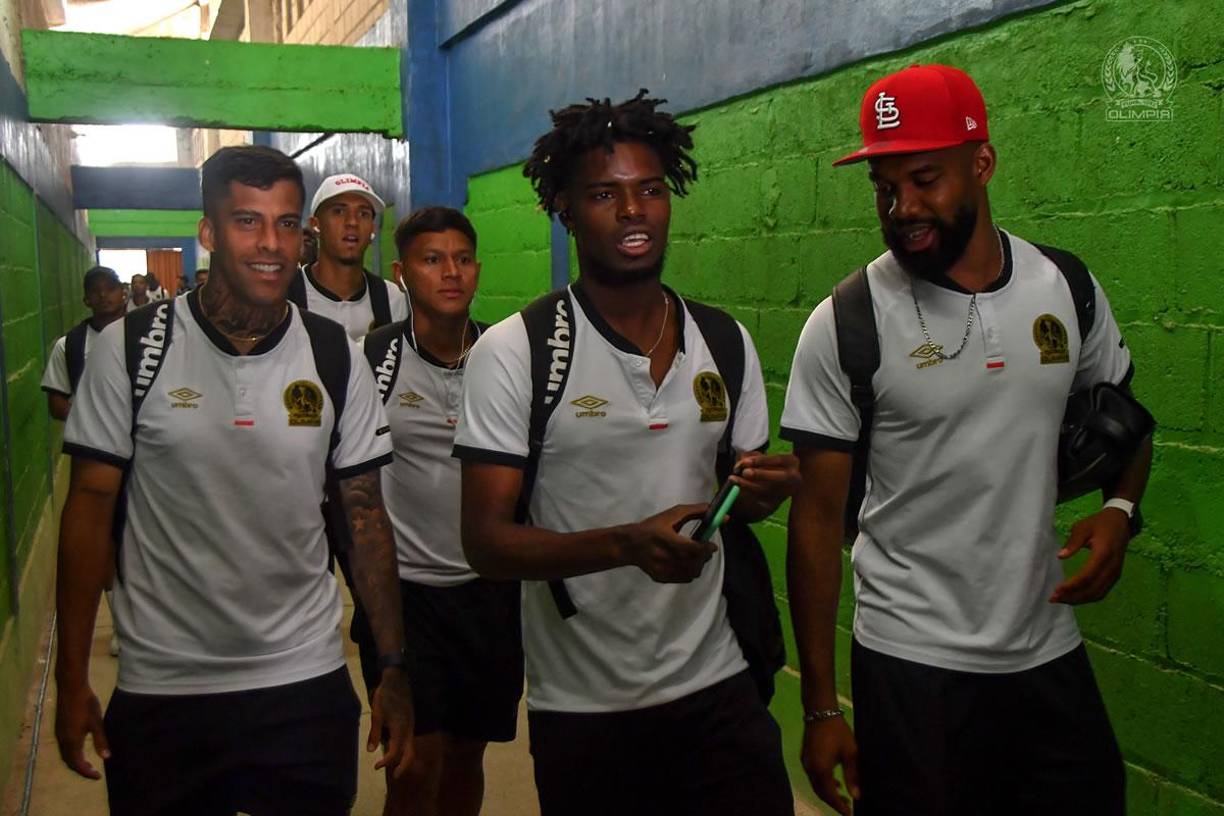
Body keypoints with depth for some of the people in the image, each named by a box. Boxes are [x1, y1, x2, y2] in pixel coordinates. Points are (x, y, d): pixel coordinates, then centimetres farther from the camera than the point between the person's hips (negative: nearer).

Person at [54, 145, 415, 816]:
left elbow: (365, 515, 2)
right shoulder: (131, 347, -7)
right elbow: (90, 509, -2)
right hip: (159, 690, -1)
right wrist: (71, 681, -4)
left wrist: (394, 670, 0)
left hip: (307, 684, 1)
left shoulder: (337, 359, -2)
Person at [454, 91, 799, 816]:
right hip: (582, 709, -3)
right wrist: (626, 543, -28)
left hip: (717, 688, 3)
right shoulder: (512, 354, -10)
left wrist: (760, 494, -9)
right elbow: (487, 541, -13)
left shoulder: (727, 343, 4)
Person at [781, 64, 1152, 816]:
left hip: (1050, 651, 4)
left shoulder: (1067, 288, 0)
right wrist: (821, 705, -8)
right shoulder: (845, 325, -12)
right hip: (912, 667, -4)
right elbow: (819, 517, -8)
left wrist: (1119, 509, -7)